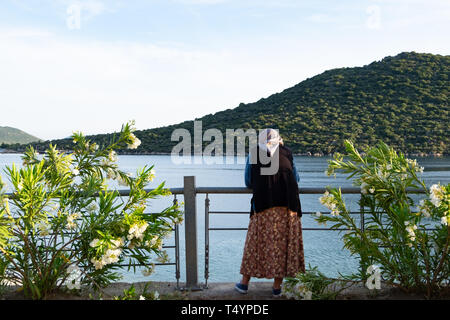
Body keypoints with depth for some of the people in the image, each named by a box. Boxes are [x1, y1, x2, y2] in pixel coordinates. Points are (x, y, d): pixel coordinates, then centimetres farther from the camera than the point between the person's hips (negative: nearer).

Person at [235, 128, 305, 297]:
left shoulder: (254, 154, 14)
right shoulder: (286, 153, 16)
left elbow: (248, 183, 18)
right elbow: (296, 179, 24)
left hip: (263, 204, -1)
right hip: (287, 204, 1)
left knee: (257, 241, 8)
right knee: (283, 242, 7)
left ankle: (245, 282, 17)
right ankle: (277, 286, 12)